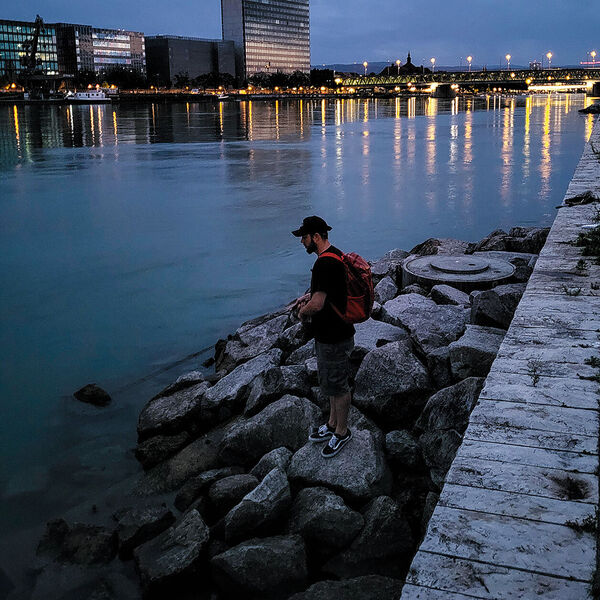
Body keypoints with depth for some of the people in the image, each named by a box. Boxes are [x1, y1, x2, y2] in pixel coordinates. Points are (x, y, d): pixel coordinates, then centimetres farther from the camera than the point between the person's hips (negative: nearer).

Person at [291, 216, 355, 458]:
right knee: (330, 382, 23)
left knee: (336, 385, 6)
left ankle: (342, 432, 21)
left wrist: (303, 311, -10)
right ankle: (332, 424, 38)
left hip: (334, 338, -11)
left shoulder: (325, 263, -27)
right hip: (330, 333, 11)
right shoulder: (335, 255, 7)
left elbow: (317, 304, -30)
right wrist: (309, 296, 9)